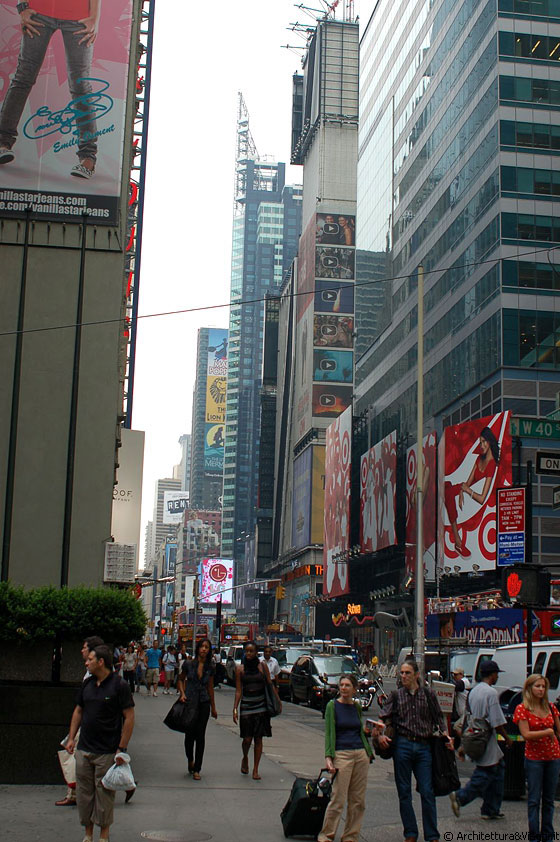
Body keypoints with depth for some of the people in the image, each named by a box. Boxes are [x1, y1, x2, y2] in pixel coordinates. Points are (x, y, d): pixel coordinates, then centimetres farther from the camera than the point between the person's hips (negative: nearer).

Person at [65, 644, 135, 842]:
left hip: (107, 751, -6)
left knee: (104, 793, 2)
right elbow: (78, 711, 19)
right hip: (84, 749, 6)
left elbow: (129, 717, -10)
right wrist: (71, 738, 10)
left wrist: (122, 748, -13)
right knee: (84, 792, 10)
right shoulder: (87, 684, 9)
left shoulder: (119, 685, -10)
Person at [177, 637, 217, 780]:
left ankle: (196, 769, 7)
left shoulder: (210, 666, 3)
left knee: (200, 736, -1)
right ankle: (190, 760, 32)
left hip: (204, 703, 1)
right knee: (190, 734, 2)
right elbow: (180, 679, 11)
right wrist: (182, 693, -7)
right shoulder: (188, 663, -3)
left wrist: (213, 707, 18)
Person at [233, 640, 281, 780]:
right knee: (247, 738, -3)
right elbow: (238, 691, 2)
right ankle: (245, 758, 29)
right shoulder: (240, 669, 1)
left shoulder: (262, 666, 2)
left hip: (261, 705, 1)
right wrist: (235, 708, -4)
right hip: (246, 706, 0)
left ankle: (255, 770, 11)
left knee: (258, 738, 2)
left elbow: (270, 684, 5)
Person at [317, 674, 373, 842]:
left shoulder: (357, 707, 12)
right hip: (341, 754, -5)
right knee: (338, 799, -7)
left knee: (358, 800, 5)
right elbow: (329, 733, -5)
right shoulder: (332, 705, -1)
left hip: (361, 754, 5)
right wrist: (328, 757, -13)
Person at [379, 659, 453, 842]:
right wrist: (381, 734, -14)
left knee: (427, 792, -3)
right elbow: (384, 717, 3)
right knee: (404, 793, 5)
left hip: (424, 746, -1)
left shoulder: (428, 694, 6)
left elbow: (438, 718, 11)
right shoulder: (396, 695, 6)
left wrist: (446, 736, -2)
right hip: (402, 745, 1)